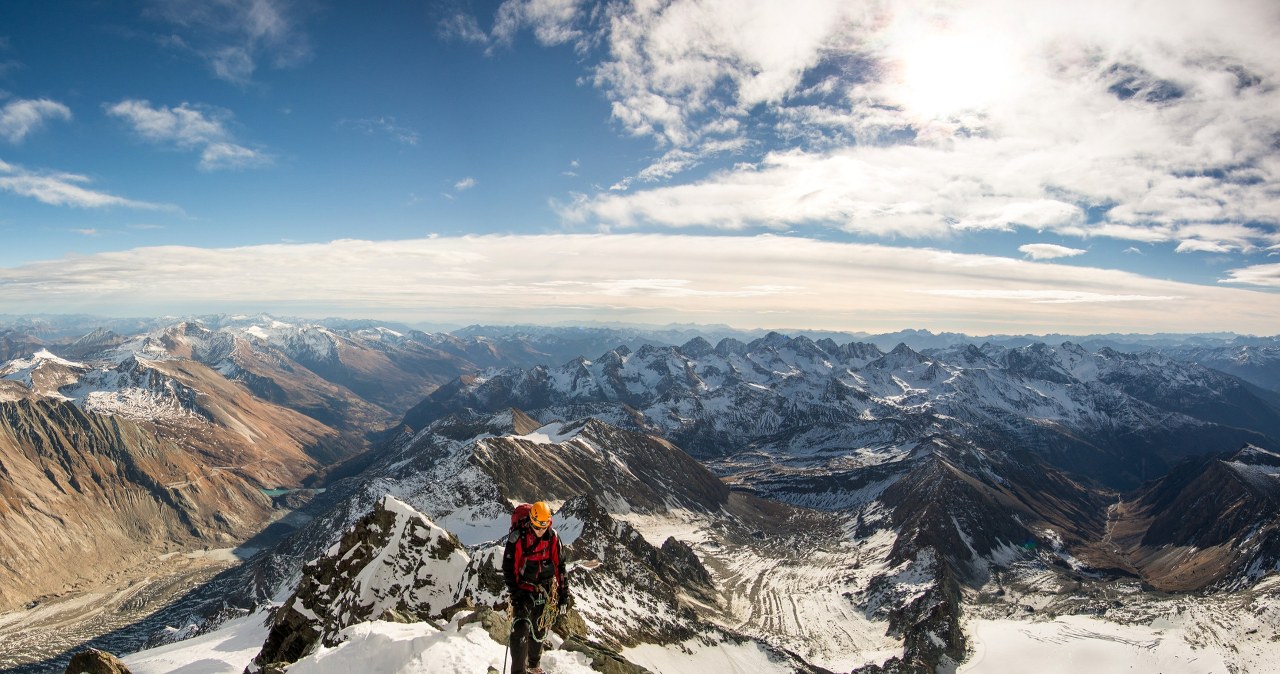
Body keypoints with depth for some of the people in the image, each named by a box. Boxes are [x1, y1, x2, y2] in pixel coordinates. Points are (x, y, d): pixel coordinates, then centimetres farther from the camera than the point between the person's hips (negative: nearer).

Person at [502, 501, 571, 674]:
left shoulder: (553, 537, -7)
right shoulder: (517, 537, -18)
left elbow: (560, 566, 2)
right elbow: (508, 568, -12)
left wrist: (564, 594, 2)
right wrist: (514, 594, -17)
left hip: (545, 591, 4)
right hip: (523, 589, -4)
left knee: (539, 631, 14)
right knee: (521, 629, -19)